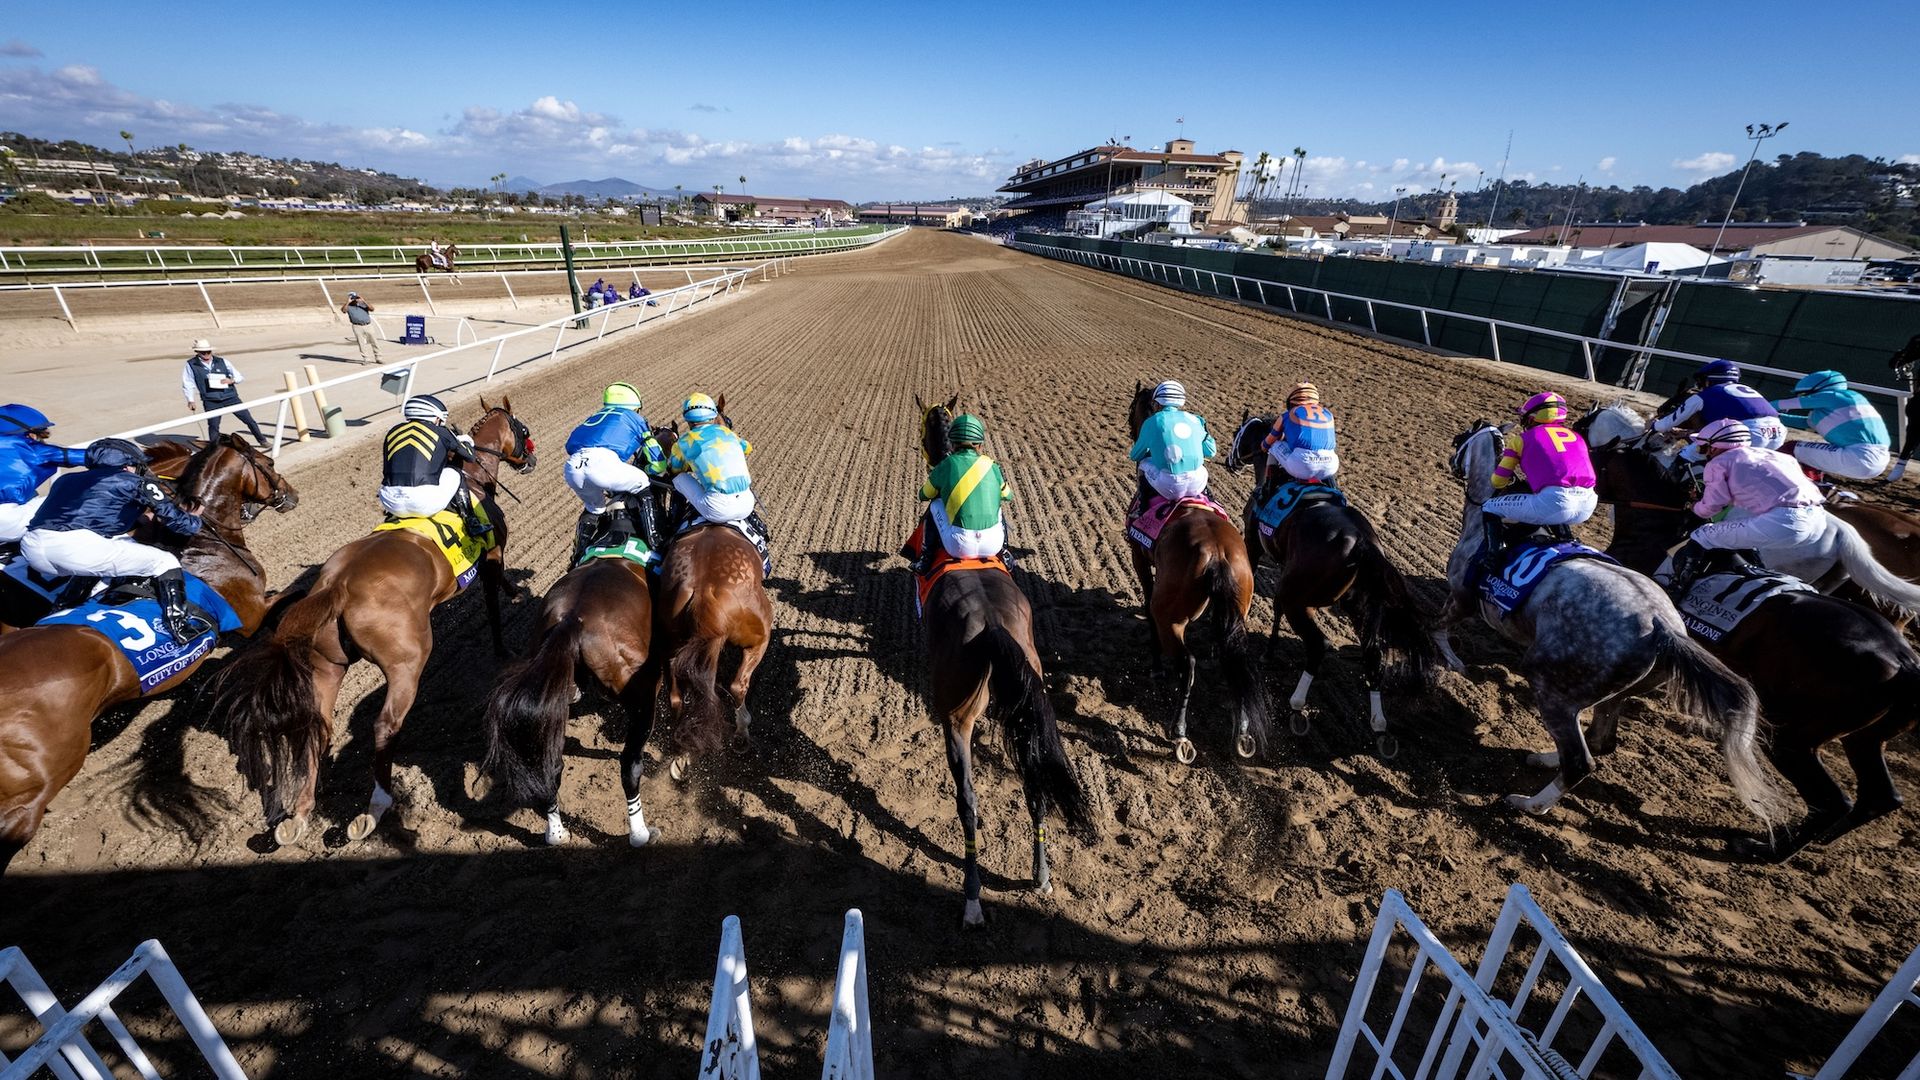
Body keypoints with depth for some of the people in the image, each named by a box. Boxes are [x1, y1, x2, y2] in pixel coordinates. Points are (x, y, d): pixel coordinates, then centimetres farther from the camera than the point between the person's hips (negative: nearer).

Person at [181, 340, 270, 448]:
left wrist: (232, 380, -10)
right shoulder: (191, 365, 3)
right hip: (211, 402, -1)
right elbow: (187, 385, 8)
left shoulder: (222, 361, 6)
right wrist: (191, 400, 1)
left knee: (249, 419, 3)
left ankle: (262, 441, 16)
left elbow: (240, 377, 12)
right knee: (213, 426, -4)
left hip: (231, 397, 1)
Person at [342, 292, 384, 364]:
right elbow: (343, 310, -14)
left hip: (368, 325, 1)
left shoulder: (363, 304, 11)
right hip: (357, 327, -1)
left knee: (374, 342, 4)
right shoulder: (348, 307, 7)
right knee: (361, 344, 1)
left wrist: (363, 301, -11)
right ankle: (364, 359, 7)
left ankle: (378, 358, 13)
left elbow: (372, 309, -7)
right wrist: (348, 302, -14)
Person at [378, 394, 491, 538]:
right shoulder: (441, 433, 7)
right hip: (425, 503, -5)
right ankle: (473, 524, 20)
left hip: (391, 503, 5)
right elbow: (470, 456, 22)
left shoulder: (393, 431, 18)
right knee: (454, 473, 23)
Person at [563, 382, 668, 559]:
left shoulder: (595, 417, 38)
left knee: (594, 508, 32)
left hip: (572, 468, 5)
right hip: (601, 463, -5)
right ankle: (653, 539, 10)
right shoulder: (635, 418, 24)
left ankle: (579, 556, 33)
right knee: (643, 484, 21)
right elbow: (659, 465, 20)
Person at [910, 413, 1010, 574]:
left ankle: (926, 558, 22)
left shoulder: (945, 466, 3)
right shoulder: (992, 467, 8)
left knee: (935, 505, 23)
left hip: (961, 547, -2)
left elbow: (923, 496, 20)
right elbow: (1007, 496, 27)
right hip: (993, 546, 2)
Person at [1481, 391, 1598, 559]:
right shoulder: (1576, 435, 27)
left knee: (1490, 508, 10)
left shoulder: (1522, 438, 13)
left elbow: (1498, 482, 13)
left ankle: (1493, 555, -8)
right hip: (1587, 505, 6)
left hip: (1555, 501, -6)